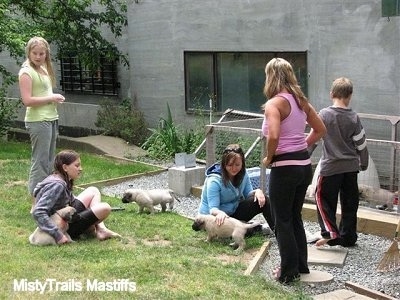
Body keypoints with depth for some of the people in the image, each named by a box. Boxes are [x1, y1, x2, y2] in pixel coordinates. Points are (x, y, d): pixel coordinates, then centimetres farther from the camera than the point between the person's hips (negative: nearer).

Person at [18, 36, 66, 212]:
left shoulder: (44, 69, 15)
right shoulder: (26, 72, -11)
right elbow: (27, 100, -18)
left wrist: (56, 99, 6)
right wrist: (51, 98, -14)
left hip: (51, 118, 9)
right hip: (38, 121, -9)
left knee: (49, 160, 13)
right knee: (40, 161, -6)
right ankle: (36, 203, 0)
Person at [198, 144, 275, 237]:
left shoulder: (242, 173, -6)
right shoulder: (214, 180, -26)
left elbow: (248, 194, 0)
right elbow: (213, 209, -29)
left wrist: (257, 191, -24)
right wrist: (219, 213, -53)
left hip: (233, 212, 6)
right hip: (215, 217, -6)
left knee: (262, 200, -16)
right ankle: (258, 228, -7)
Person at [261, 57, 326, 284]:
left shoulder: (274, 103, -15)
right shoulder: (301, 101, 8)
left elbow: (273, 136, -29)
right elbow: (320, 130, 16)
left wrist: (269, 157, -12)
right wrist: (303, 146, 14)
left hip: (285, 167, -8)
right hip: (304, 164, 8)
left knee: (283, 221, 6)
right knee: (295, 217, 21)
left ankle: (289, 272, 14)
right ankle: (301, 265, 30)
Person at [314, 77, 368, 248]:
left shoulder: (324, 114, -10)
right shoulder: (353, 118, -2)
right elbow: (361, 144, 3)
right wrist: (364, 163, 16)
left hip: (331, 166, -3)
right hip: (351, 166, 4)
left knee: (323, 198, 7)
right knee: (350, 202, 11)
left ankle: (330, 232, -7)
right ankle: (348, 237, 18)